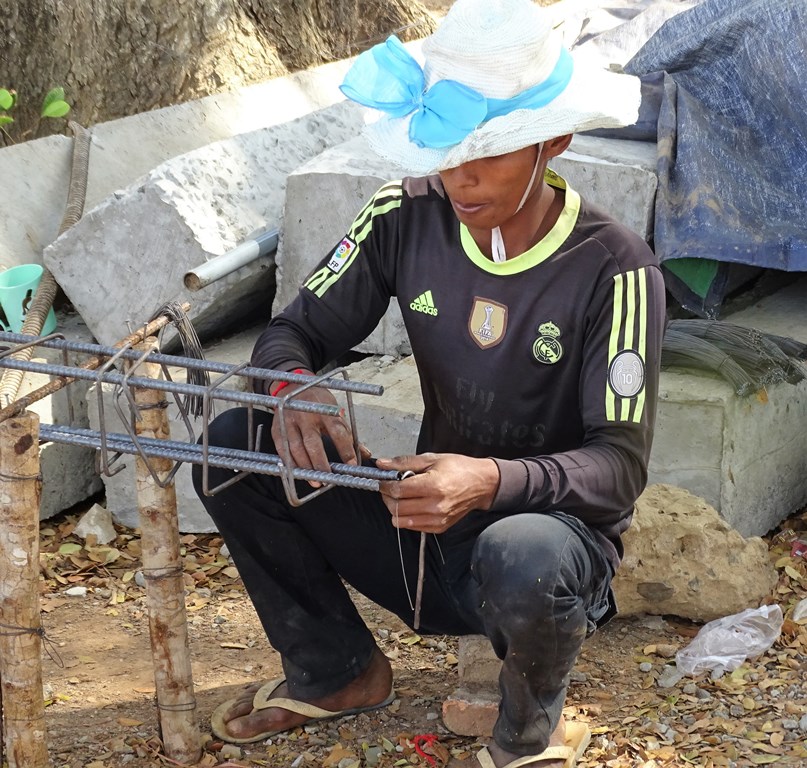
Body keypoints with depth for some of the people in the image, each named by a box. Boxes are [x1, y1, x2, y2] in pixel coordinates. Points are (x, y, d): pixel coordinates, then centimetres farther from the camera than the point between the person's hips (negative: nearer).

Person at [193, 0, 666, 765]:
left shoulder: (613, 268, -19)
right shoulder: (408, 217, -7)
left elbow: (620, 465, -22)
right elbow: (293, 331, -2)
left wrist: (494, 480, -42)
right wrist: (290, 388, -28)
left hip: (550, 529, -4)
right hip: (423, 531, 4)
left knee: (523, 558, -41)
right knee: (234, 448, -14)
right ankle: (332, 671, 8)